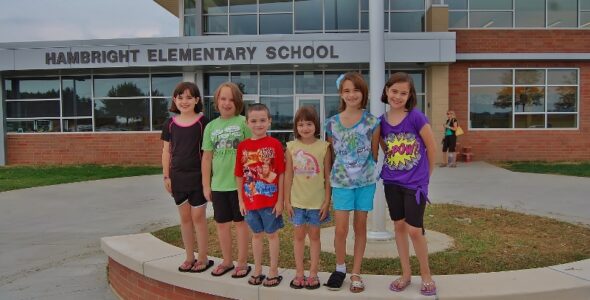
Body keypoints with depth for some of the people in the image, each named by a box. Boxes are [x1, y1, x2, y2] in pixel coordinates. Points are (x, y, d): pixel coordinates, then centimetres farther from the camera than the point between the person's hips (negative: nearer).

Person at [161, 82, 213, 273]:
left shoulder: (202, 121, -7)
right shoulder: (170, 124, 3)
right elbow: (166, 151, 8)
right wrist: (166, 176, 5)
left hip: (197, 175, -4)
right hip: (178, 176, 4)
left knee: (198, 217, 2)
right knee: (184, 217, 12)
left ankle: (203, 258, 15)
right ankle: (189, 257, 24)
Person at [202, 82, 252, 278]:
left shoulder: (243, 122, -5)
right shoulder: (211, 126, 6)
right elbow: (207, 157, 7)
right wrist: (206, 185, 5)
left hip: (239, 182, -4)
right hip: (218, 184, 4)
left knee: (240, 222, 8)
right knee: (222, 223, 13)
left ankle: (242, 263, 21)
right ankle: (227, 261, 29)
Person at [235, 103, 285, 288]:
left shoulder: (275, 144, -9)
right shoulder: (243, 146, 1)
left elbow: (281, 174, -8)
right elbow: (240, 176, 5)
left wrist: (280, 200, -10)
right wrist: (241, 200, 4)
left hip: (270, 200, -3)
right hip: (250, 201, 3)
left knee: (272, 234, 9)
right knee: (256, 234, 16)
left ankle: (274, 272, 22)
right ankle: (257, 271, 29)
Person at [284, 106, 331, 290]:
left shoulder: (323, 146, -6)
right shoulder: (291, 147, -2)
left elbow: (327, 176, -4)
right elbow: (288, 176, 2)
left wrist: (327, 201, -6)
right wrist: (287, 200, 0)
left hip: (317, 201, -1)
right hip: (297, 201, 2)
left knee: (314, 236, 10)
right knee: (298, 236, 11)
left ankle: (313, 274, 20)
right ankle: (299, 273, 22)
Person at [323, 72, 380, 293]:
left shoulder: (371, 121, -5)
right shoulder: (332, 123, -2)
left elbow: (375, 153, 3)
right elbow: (333, 153, 8)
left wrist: (367, 168, 3)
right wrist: (340, 169, 5)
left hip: (365, 181, 0)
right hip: (341, 182, 0)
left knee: (360, 227, 9)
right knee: (341, 229, -1)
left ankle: (356, 273, 22)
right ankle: (340, 268, 23)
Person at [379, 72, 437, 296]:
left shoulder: (416, 116, -13)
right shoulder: (382, 121, 1)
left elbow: (432, 148, -6)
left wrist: (426, 174, 2)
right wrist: (395, 168, 5)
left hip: (415, 183, -4)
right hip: (391, 182, 5)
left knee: (414, 230, -3)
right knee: (399, 226, 11)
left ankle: (426, 275, 19)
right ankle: (406, 273, 26)